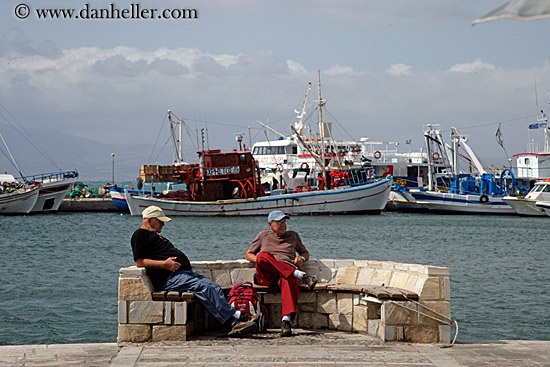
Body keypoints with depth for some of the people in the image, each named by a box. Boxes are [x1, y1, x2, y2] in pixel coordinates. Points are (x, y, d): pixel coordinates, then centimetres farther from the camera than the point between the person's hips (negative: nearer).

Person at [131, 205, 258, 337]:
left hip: (186, 272, 10)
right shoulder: (140, 235, 2)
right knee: (204, 287, -26)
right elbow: (140, 262, -10)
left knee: (214, 288, -11)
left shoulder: (155, 235, 33)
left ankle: (233, 324, -25)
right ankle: (236, 316, -28)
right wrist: (164, 264, -18)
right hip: (169, 278, -10)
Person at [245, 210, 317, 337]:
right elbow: (248, 254, 25)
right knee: (263, 255, -36)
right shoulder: (263, 236, 24)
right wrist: (259, 260, 1)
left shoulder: (293, 236, 27)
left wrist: (302, 258, 9)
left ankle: (286, 321, -58)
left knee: (288, 280, -41)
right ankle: (301, 275, -43)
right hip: (266, 275, 0)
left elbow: (305, 253, 36)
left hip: (288, 273, 0)